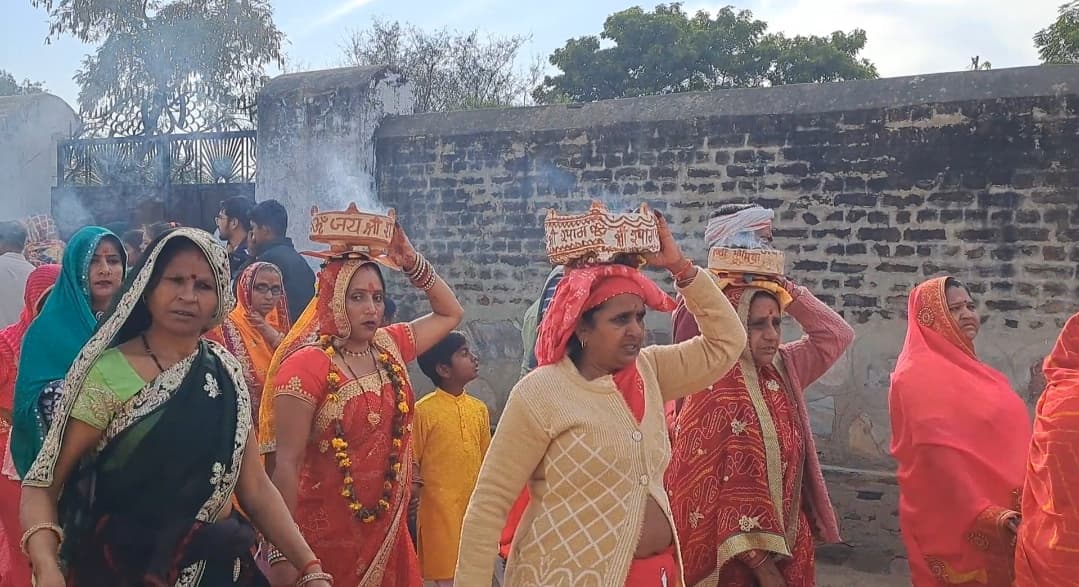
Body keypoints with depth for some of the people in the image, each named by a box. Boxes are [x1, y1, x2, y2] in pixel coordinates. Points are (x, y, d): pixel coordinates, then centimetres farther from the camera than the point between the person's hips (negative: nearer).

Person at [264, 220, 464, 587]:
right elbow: (287, 463, -16)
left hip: (388, 529, 6)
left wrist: (413, 263, 3)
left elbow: (450, 313, 17)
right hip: (326, 536, -6)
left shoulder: (390, 347, 4)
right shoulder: (307, 365, -14)